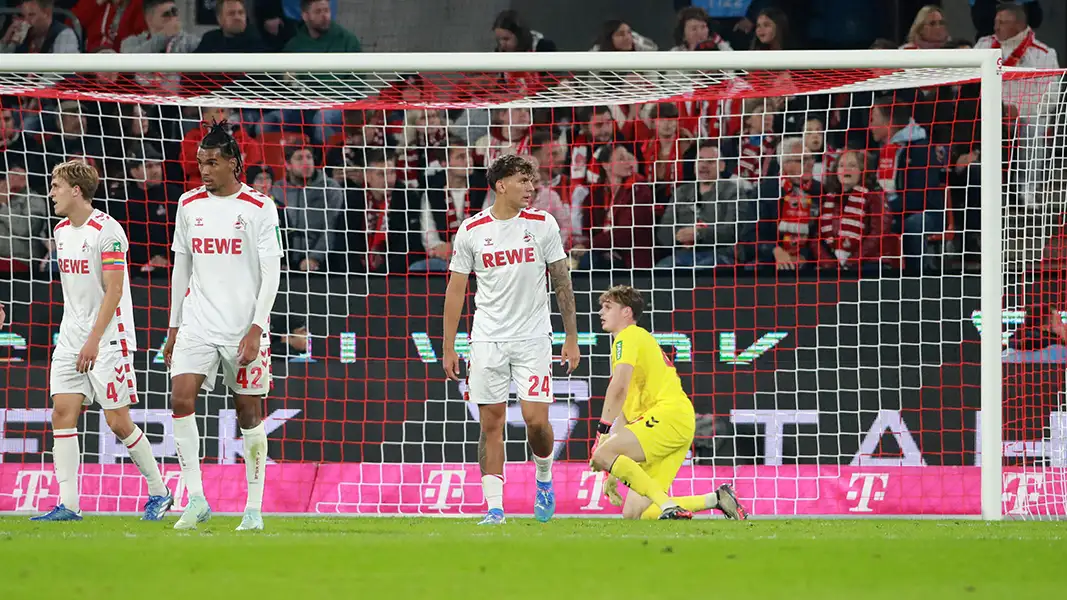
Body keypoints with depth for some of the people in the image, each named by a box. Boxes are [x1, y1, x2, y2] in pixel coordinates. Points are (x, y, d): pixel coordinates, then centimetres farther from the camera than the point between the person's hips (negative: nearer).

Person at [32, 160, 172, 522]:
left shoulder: (107, 231, -13)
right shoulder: (62, 231, 12)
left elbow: (114, 291, -17)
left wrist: (93, 340, -22)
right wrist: (75, 336, 19)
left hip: (108, 338, -7)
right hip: (71, 339, 7)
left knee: (118, 420, -5)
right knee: (62, 412, -5)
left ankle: (159, 493, 11)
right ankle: (68, 504, -6)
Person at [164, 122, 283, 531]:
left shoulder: (259, 208, -4)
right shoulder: (189, 204, 9)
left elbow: (271, 273, -6)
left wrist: (256, 328, -16)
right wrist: (174, 328, 14)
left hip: (244, 327, -3)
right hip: (197, 324, 3)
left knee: (249, 413, 1)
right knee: (182, 398, -15)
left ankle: (254, 509, 9)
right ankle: (195, 500, -12)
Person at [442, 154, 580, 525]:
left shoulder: (542, 224, 0)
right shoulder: (471, 231, 0)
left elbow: (562, 282, 5)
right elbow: (455, 290, 5)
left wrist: (571, 338, 1)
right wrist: (448, 348, 3)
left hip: (533, 338, 0)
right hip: (488, 340, 0)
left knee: (536, 419, -9)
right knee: (491, 423, -1)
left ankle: (544, 478, 19)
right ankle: (494, 506, 4)